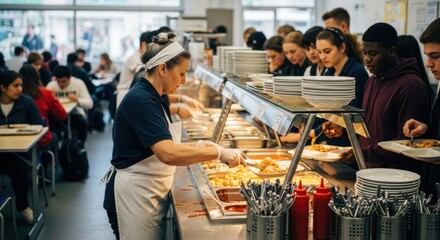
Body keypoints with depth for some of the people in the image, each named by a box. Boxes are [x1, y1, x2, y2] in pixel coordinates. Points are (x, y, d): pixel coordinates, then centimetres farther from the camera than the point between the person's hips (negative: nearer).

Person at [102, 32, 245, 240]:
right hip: (134, 195, -10)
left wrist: (197, 147, 2)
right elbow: (168, 154, -32)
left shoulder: (153, 98, 10)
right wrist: (219, 152, -25)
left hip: (151, 194, 10)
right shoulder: (141, 101, -21)